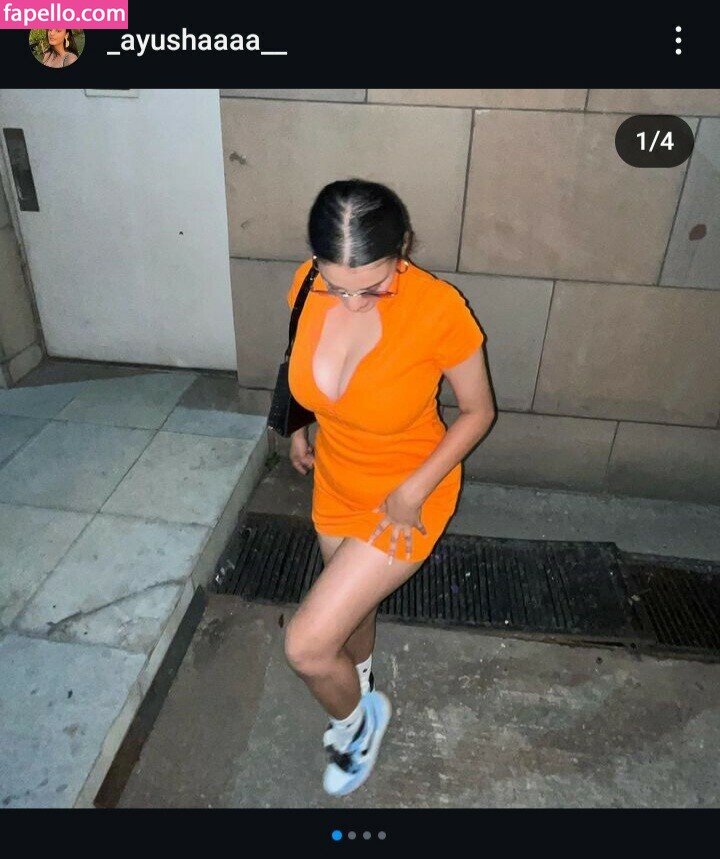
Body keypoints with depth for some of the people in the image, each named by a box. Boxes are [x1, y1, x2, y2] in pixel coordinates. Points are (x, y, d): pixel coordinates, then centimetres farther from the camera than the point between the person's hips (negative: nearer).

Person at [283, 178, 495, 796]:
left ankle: (358, 719, 31)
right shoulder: (308, 286, -15)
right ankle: (361, 691, 61)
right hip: (336, 480, 5)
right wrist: (298, 429, 18)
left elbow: (478, 411, -14)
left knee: (306, 645, -6)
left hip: (405, 496, -5)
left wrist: (413, 489, -20)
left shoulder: (439, 310, -29)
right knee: (352, 601, 27)